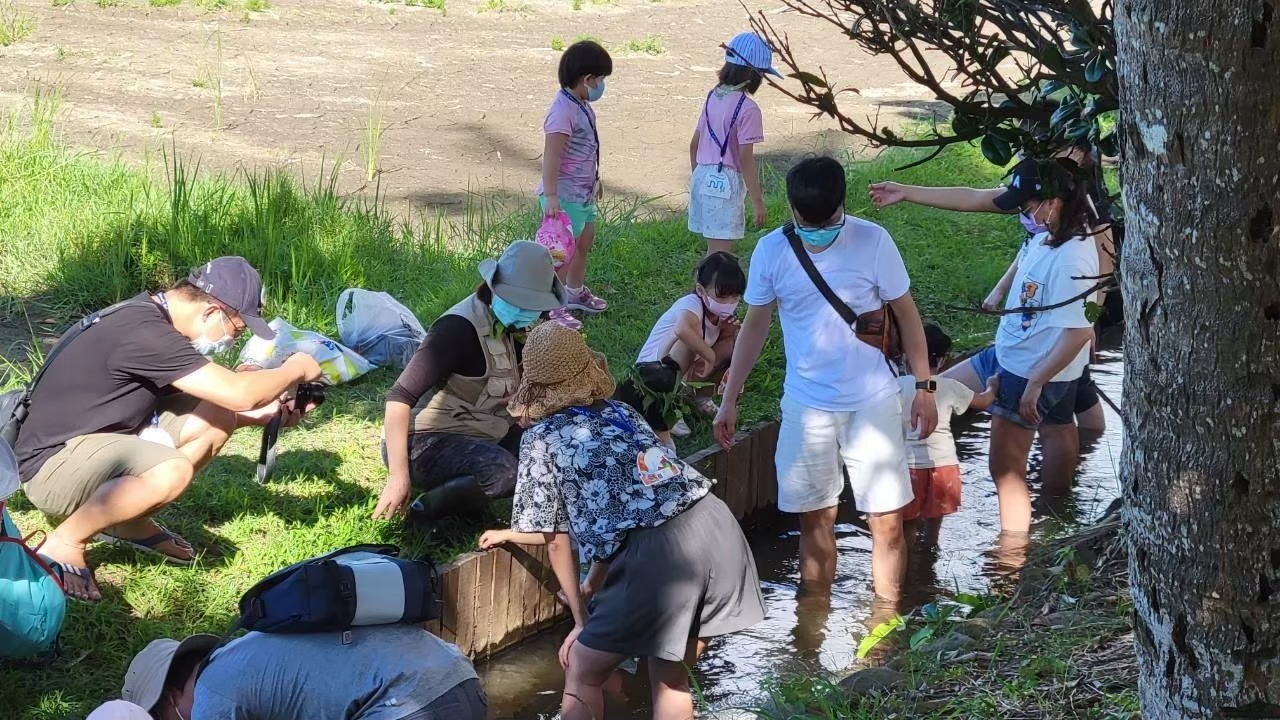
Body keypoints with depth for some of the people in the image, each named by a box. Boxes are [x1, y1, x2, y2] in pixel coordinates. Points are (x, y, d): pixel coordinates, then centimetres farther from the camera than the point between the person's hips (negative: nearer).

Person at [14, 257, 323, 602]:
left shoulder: (151, 316, 5)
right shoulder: (144, 332, -25)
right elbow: (239, 393, -26)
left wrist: (263, 413, 5)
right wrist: (295, 370, -9)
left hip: (100, 443, 10)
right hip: (53, 465, -10)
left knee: (218, 416, 0)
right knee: (171, 471, -34)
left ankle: (129, 523, 12)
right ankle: (62, 545, -12)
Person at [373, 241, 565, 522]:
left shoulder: (510, 327, 5)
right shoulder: (460, 329, -21)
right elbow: (400, 397, -27)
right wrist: (398, 477, -33)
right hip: (426, 444, -9)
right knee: (504, 472, -34)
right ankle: (423, 508, -11)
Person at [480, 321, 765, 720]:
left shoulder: (541, 437, 10)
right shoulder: (621, 412, 26)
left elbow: (555, 536, 14)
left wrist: (581, 617, 25)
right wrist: (592, 587, 41)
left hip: (658, 553, -6)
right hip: (719, 530, 6)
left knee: (582, 676, 14)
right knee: (670, 676, 24)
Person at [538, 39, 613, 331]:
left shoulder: (582, 106, 7)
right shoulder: (563, 110, -24)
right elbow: (551, 156, -27)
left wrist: (595, 179, 30)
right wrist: (550, 196, -30)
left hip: (584, 192, 10)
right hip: (565, 194, -10)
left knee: (585, 240, 23)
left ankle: (575, 292, 42)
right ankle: (554, 308, 6)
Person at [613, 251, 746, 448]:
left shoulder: (721, 312, 0)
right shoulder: (692, 304, -27)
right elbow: (682, 330, -51)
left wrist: (728, 330, -18)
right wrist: (710, 356, -38)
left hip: (687, 373, 8)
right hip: (653, 365, -8)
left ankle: (702, 398, 8)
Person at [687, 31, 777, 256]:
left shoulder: (712, 97, 8)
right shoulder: (747, 108, -14)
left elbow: (694, 145, 13)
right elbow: (746, 158, -16)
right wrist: (757, 202, -11)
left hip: (703, 177, 8)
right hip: (726, 182, -8)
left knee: (714, 249, 18)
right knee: (721, 253, -4)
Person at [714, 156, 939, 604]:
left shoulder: (872, 241, -12)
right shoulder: (771, 251, -6)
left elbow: (906, 314, -1)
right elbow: (755, 325, 6)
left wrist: (924, 386, -3)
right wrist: (729, 399, 7)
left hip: (872, 403, -2)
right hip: (806, 406, 2)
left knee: (887, 522, -1)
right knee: (815, 520, 10)